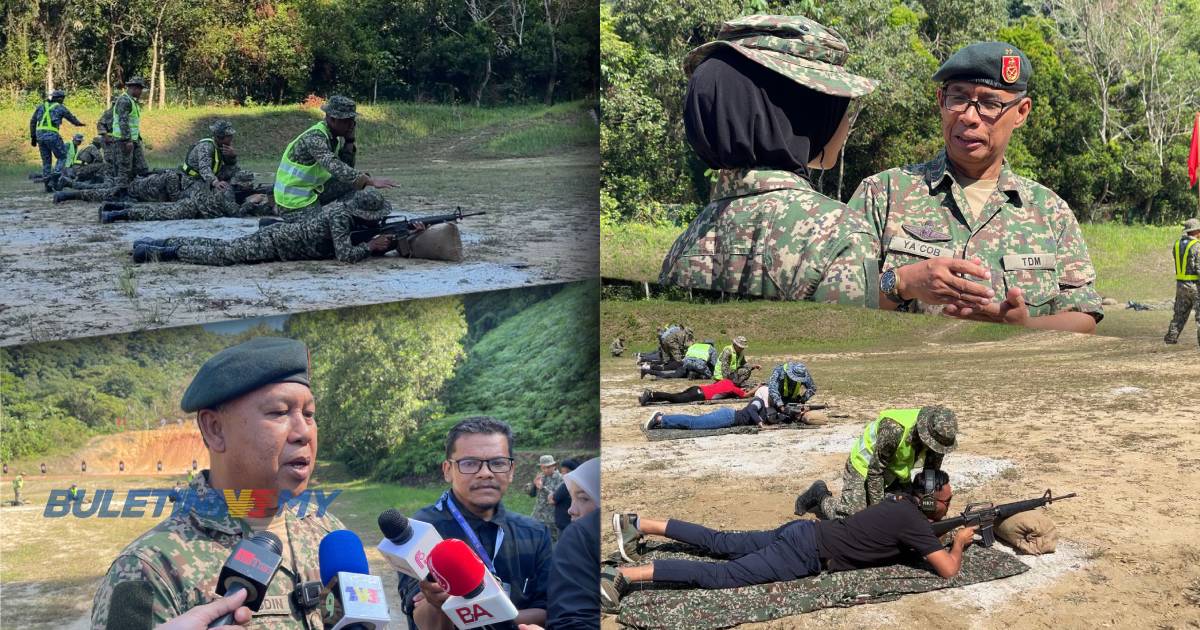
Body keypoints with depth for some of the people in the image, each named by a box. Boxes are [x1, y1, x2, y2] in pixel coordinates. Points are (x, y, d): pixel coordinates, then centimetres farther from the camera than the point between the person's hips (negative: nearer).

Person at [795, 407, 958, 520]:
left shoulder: (937, 435, -20)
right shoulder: (894, 428, -39)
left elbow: (932, 472, -7)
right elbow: (875, 470, -30)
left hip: (896, 473, 7)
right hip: (864, 466, -7)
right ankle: (820, 494, 16)